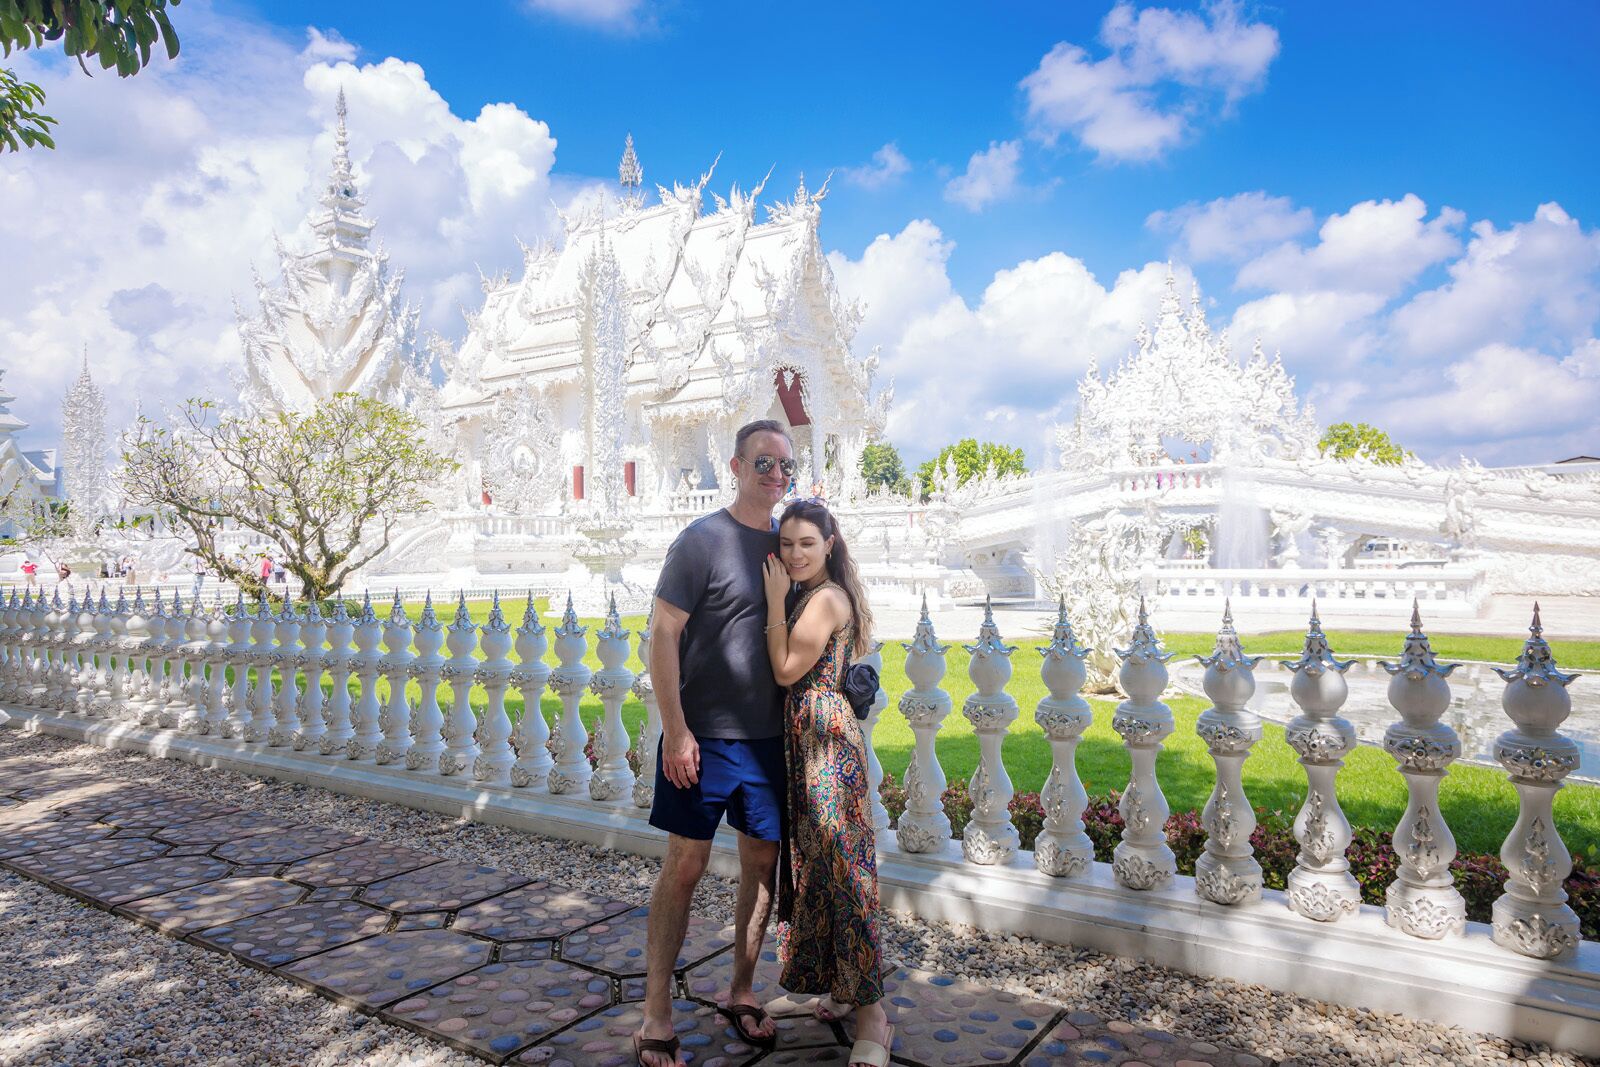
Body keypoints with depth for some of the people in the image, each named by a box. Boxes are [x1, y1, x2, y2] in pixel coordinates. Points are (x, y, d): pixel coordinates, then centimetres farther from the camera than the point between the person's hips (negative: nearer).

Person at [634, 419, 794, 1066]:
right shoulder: (703, 540, -9)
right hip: (703, 736, -5)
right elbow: (663, 635, -11)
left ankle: (741, 994, 30)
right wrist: (675, 731, -16)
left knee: (762, 864, 12)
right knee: (685, 866, 0)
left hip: (769, 736, 5)